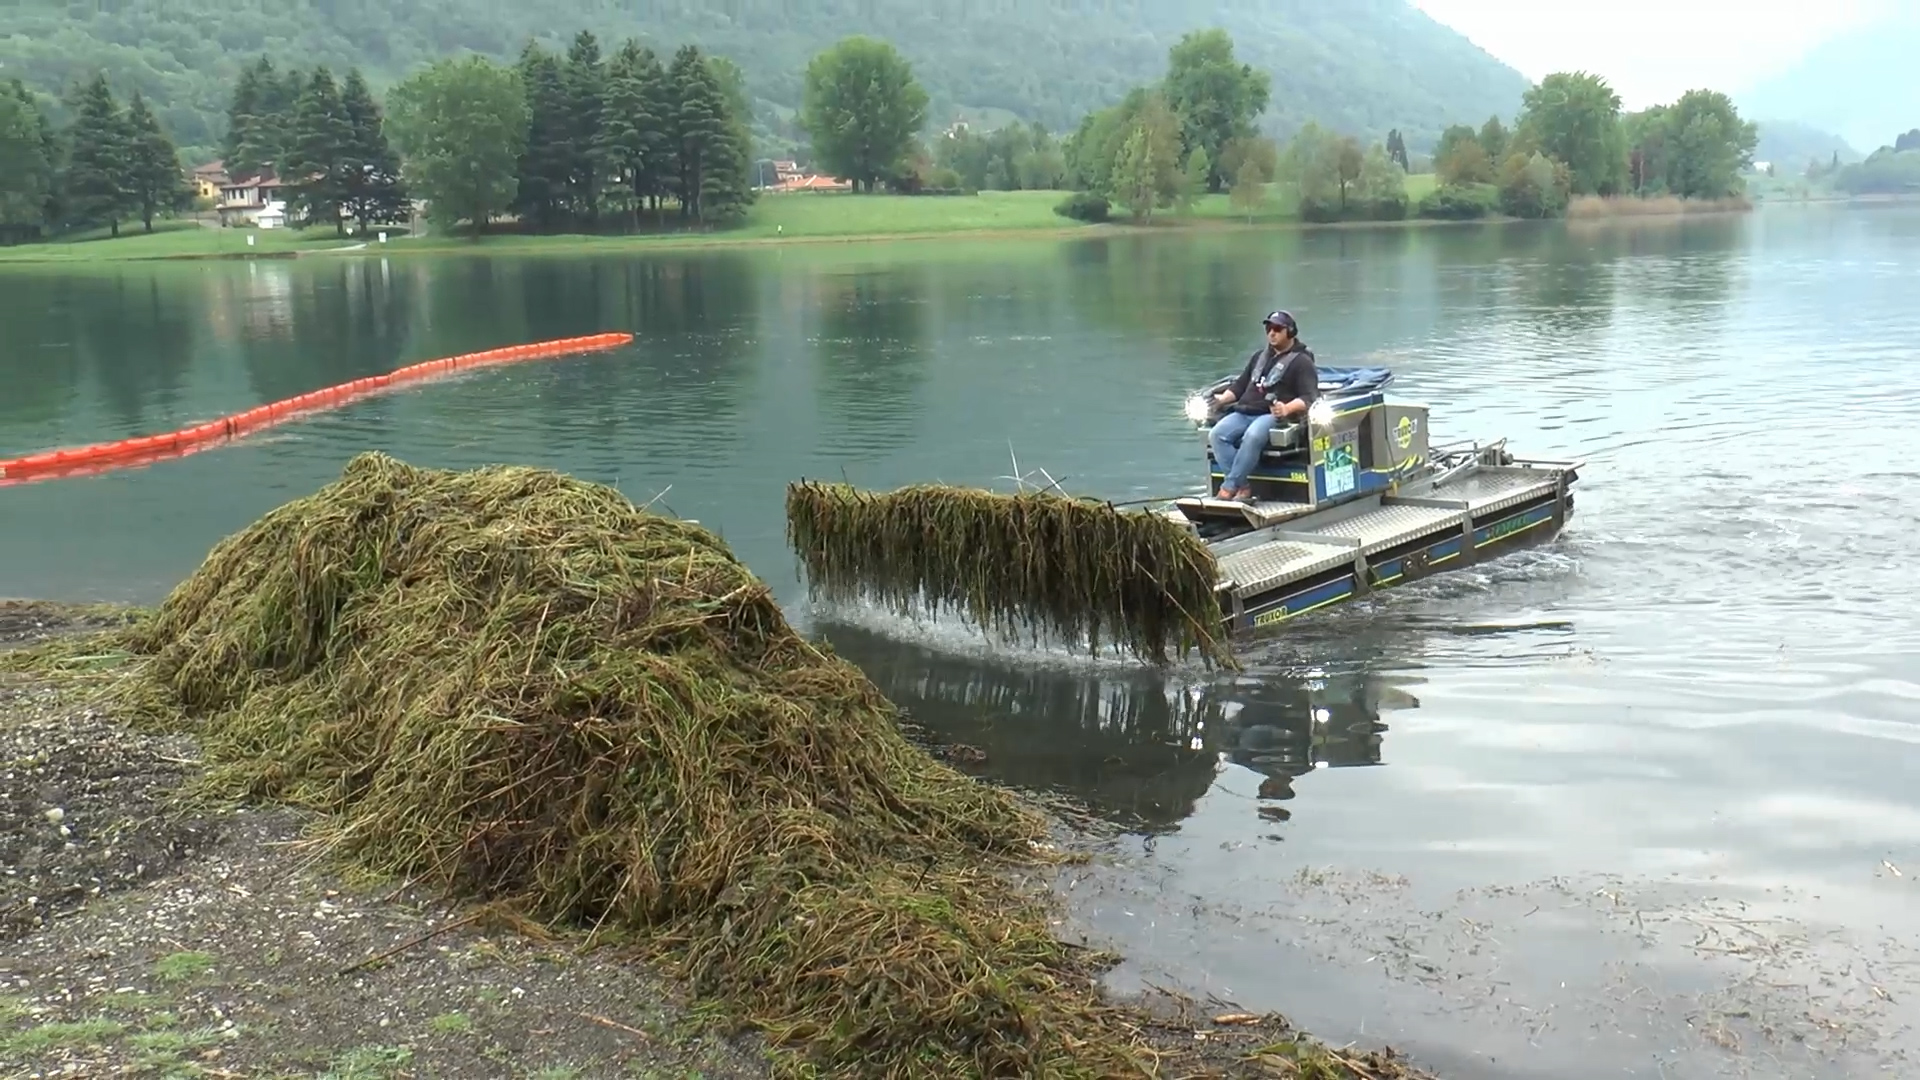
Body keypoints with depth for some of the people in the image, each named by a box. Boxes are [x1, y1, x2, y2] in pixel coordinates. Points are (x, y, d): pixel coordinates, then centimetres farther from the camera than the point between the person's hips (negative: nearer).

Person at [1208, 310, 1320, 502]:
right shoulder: (1259, 356, 28)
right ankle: (1243, 487, -26)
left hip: (1273, 415, -6)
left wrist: (1287, 408, -28)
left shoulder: (1301, 362, 6)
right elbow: (1240, 385, 30)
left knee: (1252, 437, -39)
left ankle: (1229, 487, -32)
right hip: (1244, 411, 7)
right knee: (1217, 435, -23)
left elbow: (1309, 397, -7)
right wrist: (1223, 398, 9)